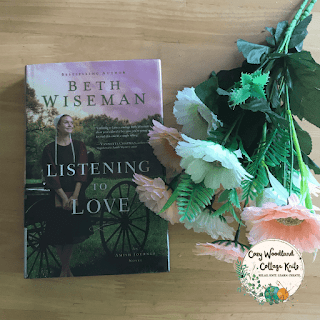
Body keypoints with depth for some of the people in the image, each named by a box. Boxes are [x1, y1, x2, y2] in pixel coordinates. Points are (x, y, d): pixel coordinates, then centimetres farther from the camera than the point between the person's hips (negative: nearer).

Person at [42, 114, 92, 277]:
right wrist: (64, 197, -14)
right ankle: (65, 268, 21)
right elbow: (50, 175, -6)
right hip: (57, 196, -1)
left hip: (76, 195, 1)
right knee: (58, 232, 3)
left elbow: (82, 172, -4)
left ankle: (65, 268, 22)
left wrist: (74, 195, -14)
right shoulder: (49, 149, 0)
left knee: (72, 232, 6)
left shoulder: (79, 146, 4)